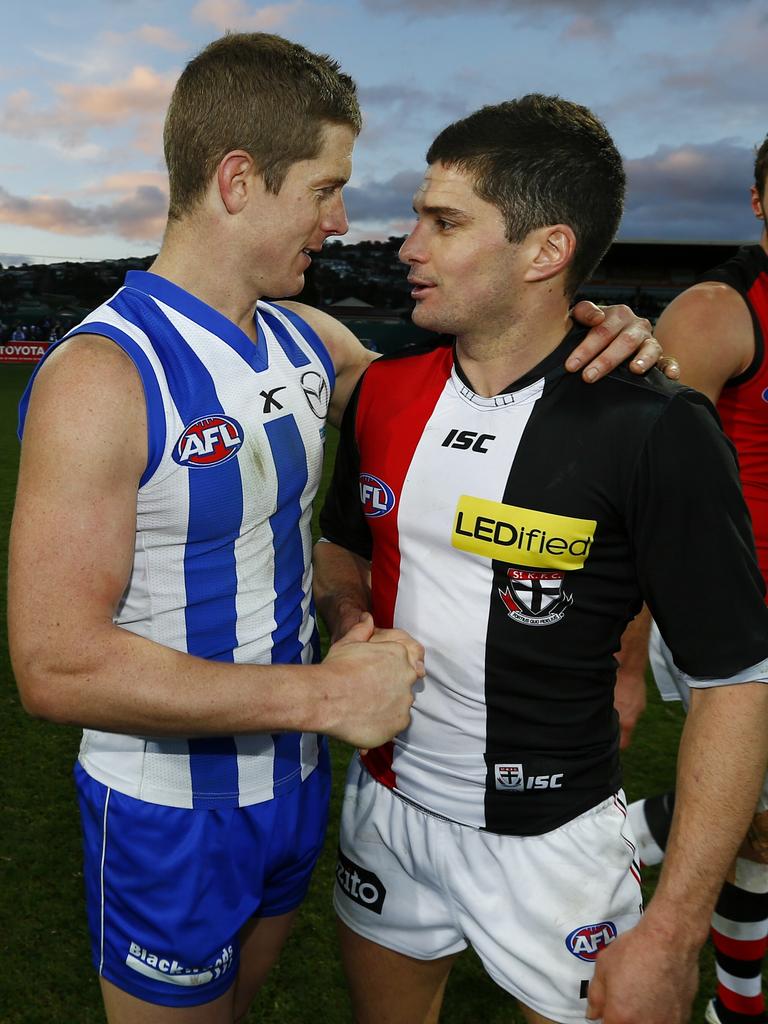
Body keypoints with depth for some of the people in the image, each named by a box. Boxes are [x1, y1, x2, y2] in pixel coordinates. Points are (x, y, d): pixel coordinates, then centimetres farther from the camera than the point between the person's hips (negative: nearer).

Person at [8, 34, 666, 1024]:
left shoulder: (311, 344, -2)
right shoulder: (101, 377, -25)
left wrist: (591, 350, -8)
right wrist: (321, 694, -26)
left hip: (293, 782, 6)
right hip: (170, 816, -6)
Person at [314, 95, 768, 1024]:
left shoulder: (656, 432, -20)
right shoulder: (384, 392, -4)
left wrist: (673, 932, -15)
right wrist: (348, 620, -10)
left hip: (550, 845, -4)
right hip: (385, 801, 5)